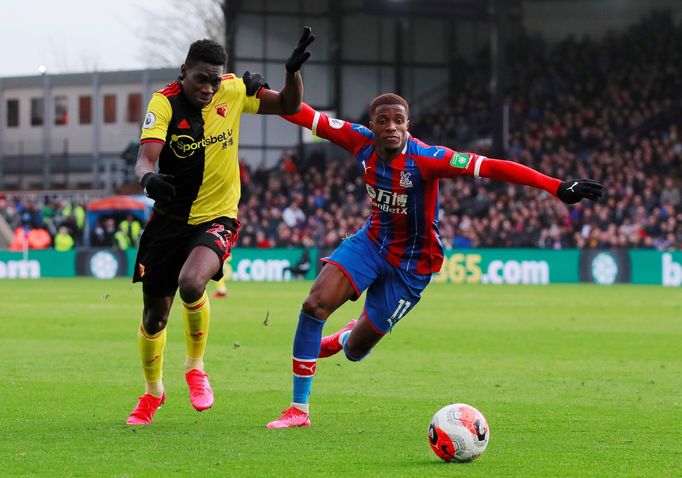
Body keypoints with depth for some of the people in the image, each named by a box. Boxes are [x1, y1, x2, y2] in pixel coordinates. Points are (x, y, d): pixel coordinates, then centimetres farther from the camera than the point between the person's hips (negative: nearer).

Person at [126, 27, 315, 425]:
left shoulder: (234, 91, -5)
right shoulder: (165, 103, -14)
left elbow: (289, 106, 4)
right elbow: (146, 157, -26)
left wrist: (294, 71, -17)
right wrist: (149, 179, -50)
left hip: (216, 219, 0)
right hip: (169, 221, 1)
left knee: (191, 284, -30)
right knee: (154, 317, 9)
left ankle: (195, 366, -3)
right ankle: (153, 391, 37)